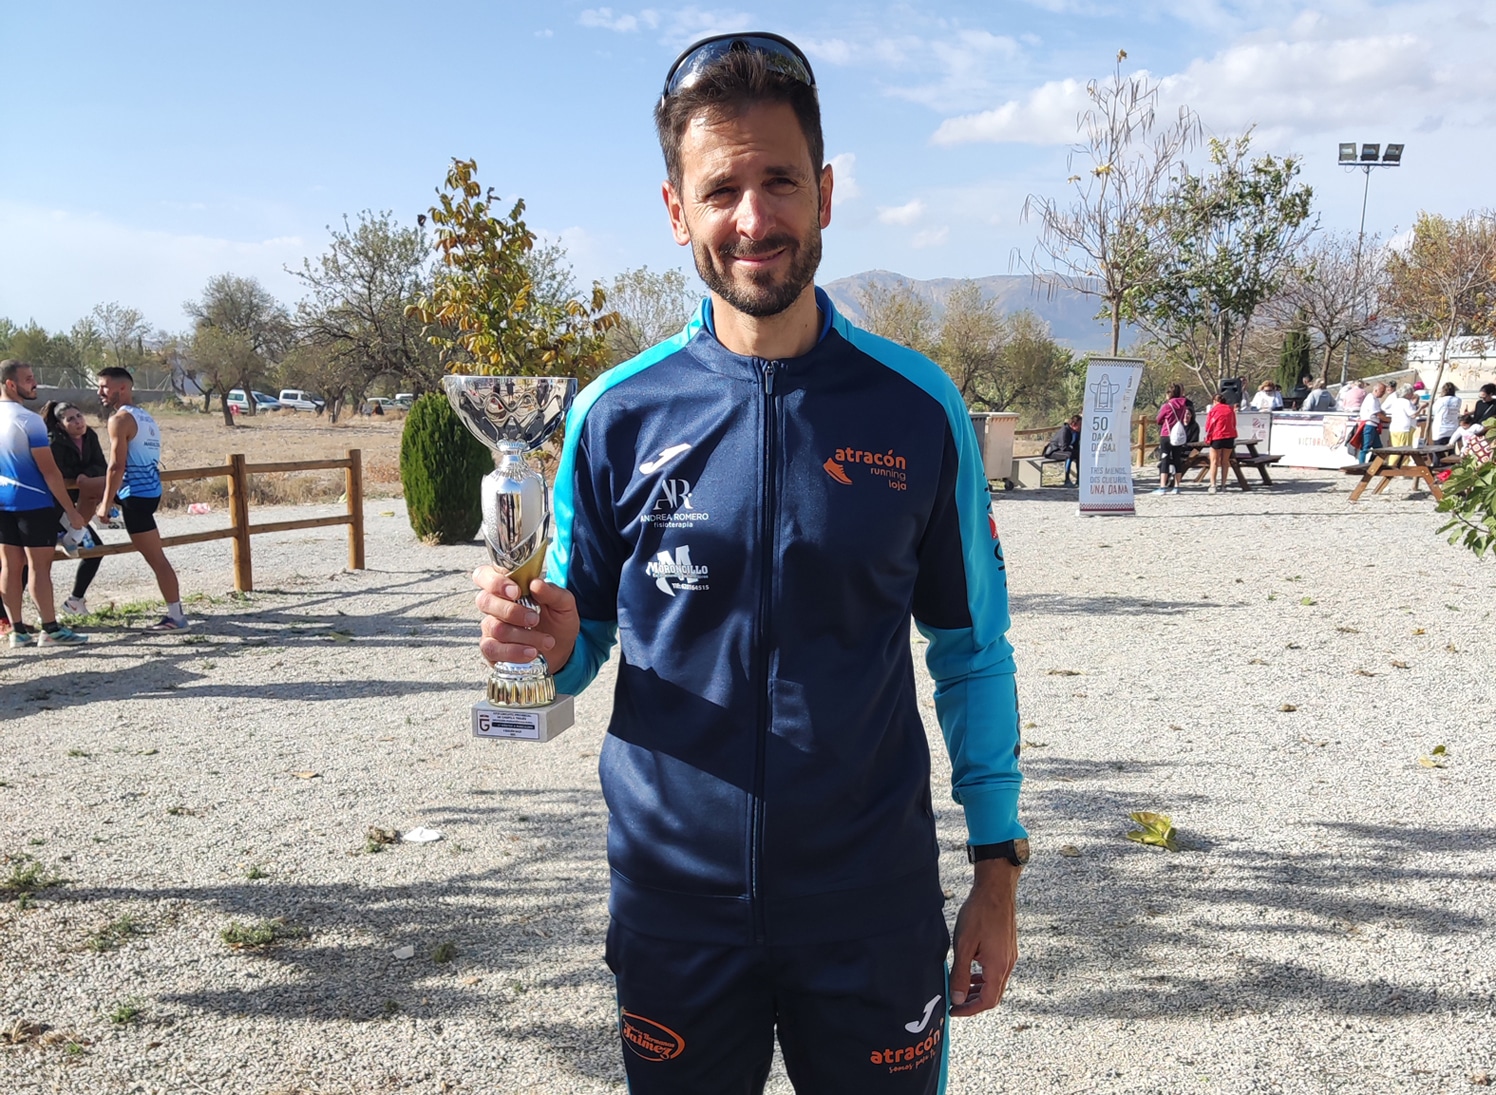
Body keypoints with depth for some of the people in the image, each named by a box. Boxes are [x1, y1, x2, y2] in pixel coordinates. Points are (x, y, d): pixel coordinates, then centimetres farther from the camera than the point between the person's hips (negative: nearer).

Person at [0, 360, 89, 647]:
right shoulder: (29, 420, -16)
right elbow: (49, 471, -17)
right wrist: (71, 510, -13)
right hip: (34, 502, -8)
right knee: (39, 567, -2)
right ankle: (51, 630, 3)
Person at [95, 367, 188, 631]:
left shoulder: (120, 419, -13)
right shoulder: (146, 418, 17)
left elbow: (117, 466, -19)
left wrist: (105, 504, -14)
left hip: (136, 495, -10)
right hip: (151, 489, 10)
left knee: (155, 558, -5)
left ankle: (175, 617, -1)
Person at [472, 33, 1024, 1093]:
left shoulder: (918, 406, -6)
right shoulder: (617, 414, -5)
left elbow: (973, 652, 1)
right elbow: (579, 642, 4)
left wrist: (998, 870, 0)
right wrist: (545, 641, -19)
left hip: (874, 909, 0)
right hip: (675, 909, 1)